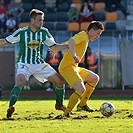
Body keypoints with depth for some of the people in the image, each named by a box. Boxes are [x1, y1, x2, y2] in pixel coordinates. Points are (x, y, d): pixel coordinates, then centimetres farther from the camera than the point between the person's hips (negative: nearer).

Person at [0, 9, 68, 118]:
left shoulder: (44, 32, 0)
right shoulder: (21, 32, -11)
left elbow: (54, 46, 8)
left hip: (40, 64, 4)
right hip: (24, 64, -4)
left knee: (60, 81, 1)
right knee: (19, 83, -32)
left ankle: (59, 105, 21)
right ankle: (11, 107, -40)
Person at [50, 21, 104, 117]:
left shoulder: (85, 38, 19)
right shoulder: (83, 35, -11)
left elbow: (64, 44, 27)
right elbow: (71, 42, -32)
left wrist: (55, 50, 35)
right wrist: (74, 55, -47)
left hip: (74, 67, 11)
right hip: (67, 67, -11)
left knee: (95, 78, 17)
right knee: (81, 89, -25)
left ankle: (82, 104, 18)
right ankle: (67, 113, -17)